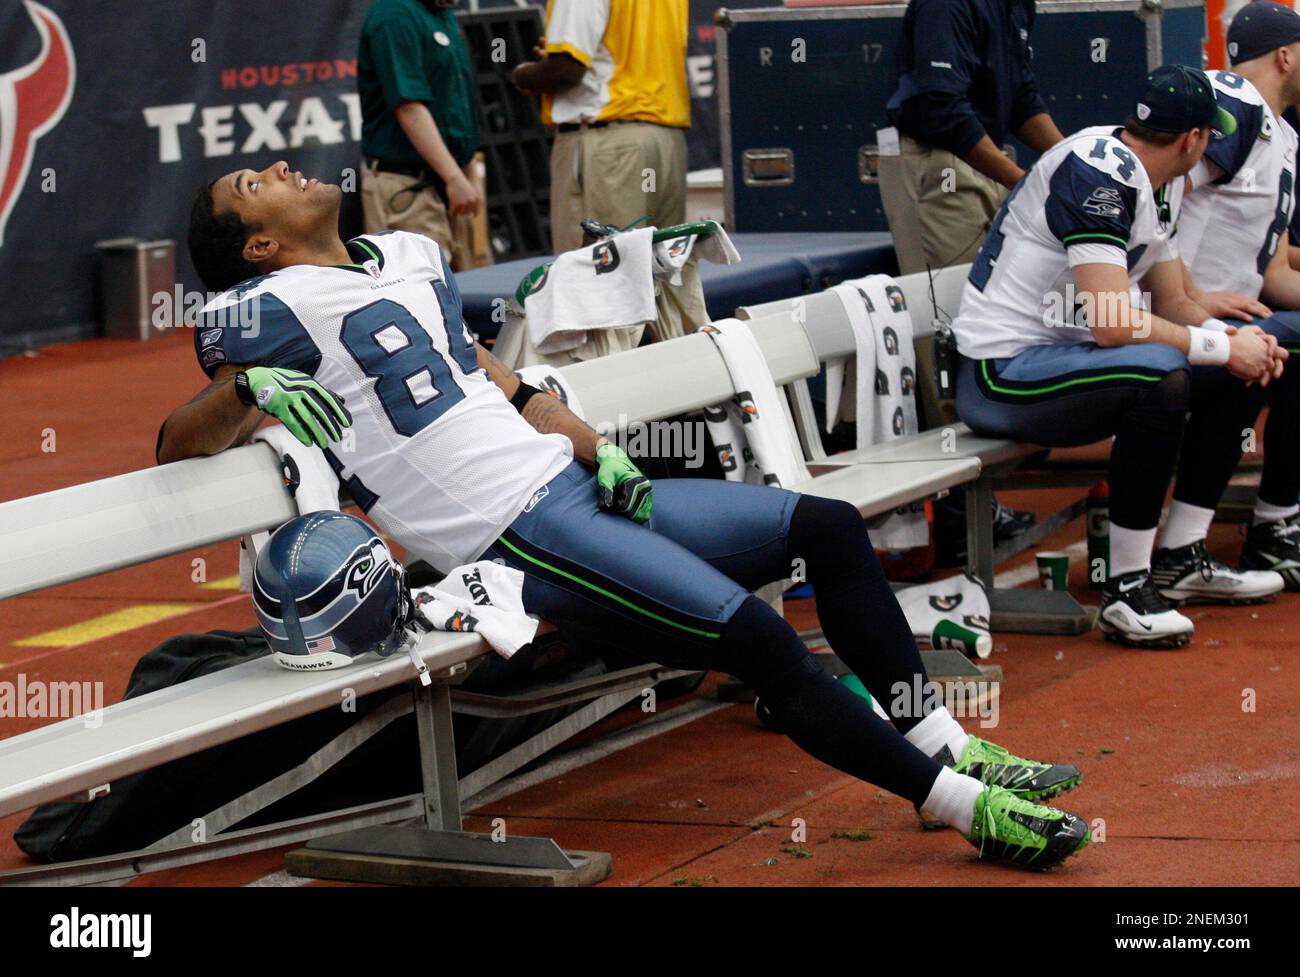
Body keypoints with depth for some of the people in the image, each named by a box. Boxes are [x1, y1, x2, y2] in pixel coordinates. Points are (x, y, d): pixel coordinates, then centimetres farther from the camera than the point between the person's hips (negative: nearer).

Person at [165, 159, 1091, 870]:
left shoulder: (412, 256, 19)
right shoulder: (271, 308, -4)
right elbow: (181, 445, -7)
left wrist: (593, 449, 14)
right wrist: (250, 389, -28)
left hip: (574, 485, 9)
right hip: (513, 535, -9)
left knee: (829, 526, 7)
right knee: (755, 634, -21)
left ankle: (944, 743, 7)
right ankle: (968, 805, -14)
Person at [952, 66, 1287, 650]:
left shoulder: (1146, 185, 12)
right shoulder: (1099, 173, -20)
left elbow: (1172, 302, 19)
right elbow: (1114, 323, -28)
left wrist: (1235, 339, -1)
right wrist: (1224, 348, -17)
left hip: (1061, 357, 11)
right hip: (1002, 374, -11)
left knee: (1240, 375, 8)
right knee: (1160, 374, -34)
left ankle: (1181, 562, 13)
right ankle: (1127, 590, -26)